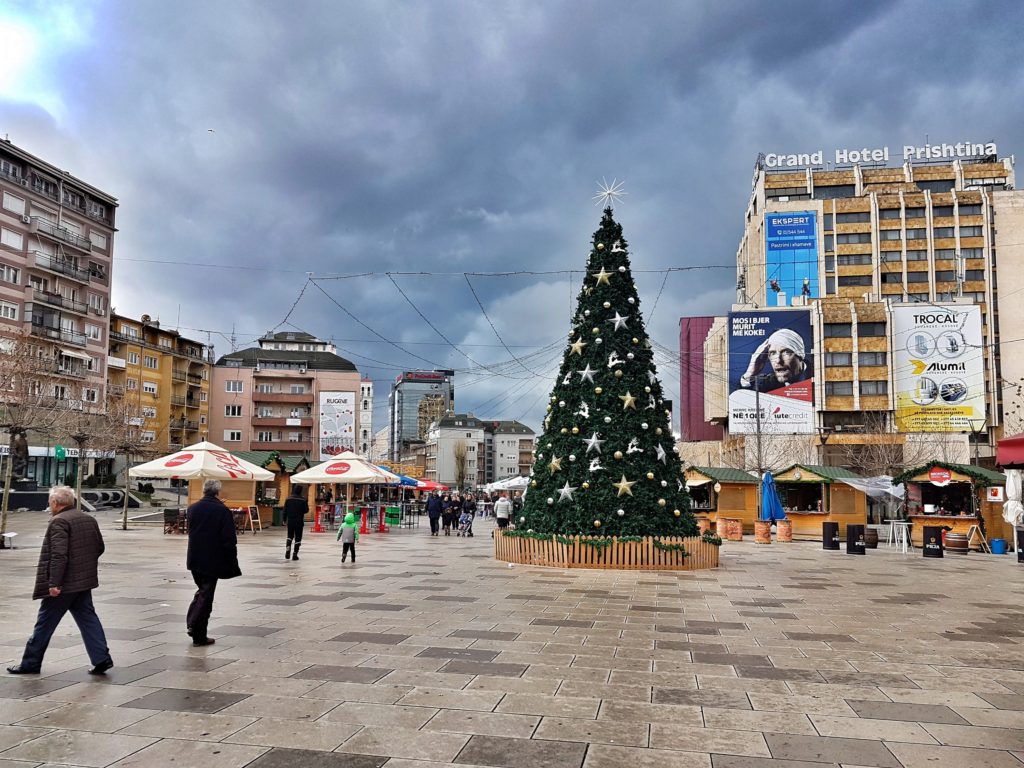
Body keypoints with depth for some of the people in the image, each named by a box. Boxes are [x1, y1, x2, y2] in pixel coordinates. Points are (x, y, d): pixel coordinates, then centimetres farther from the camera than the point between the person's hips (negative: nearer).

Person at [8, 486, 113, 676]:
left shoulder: (59, 522, -15)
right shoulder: (89, 519, 11)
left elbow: (59, 555, -23)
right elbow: (100, 547, 17)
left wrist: (54, 583, -23)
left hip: (64, 584, -7)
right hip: (85, 582, 8)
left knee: (45, 623, 6)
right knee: (88, 619, 10)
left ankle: (30, 663, 18)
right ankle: (101, 658, 4)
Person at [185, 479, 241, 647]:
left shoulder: (192, 508, 1)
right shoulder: (223, 510, -14)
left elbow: (190, 532, 14)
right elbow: (229, 540, -14)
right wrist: (232, 563, -7)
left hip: (194, 559, 5)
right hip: (212, 560, -5)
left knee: (202, 590, 23)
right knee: (206, 595, 3)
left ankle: (192, 624, 12)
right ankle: (199, 635, 5)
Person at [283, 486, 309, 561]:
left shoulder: (288, 499, -1)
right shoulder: (302, 500, -10)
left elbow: (285, 510, 2)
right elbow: (306, 510, -6)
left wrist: (285, 519, 11)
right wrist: (306, 504, 12)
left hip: (290, 521, 3)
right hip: (299, 522, -3)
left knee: (290, 536, 19)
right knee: (298, 538, 5)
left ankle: (288, 548, -4)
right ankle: (295, 554, 1)